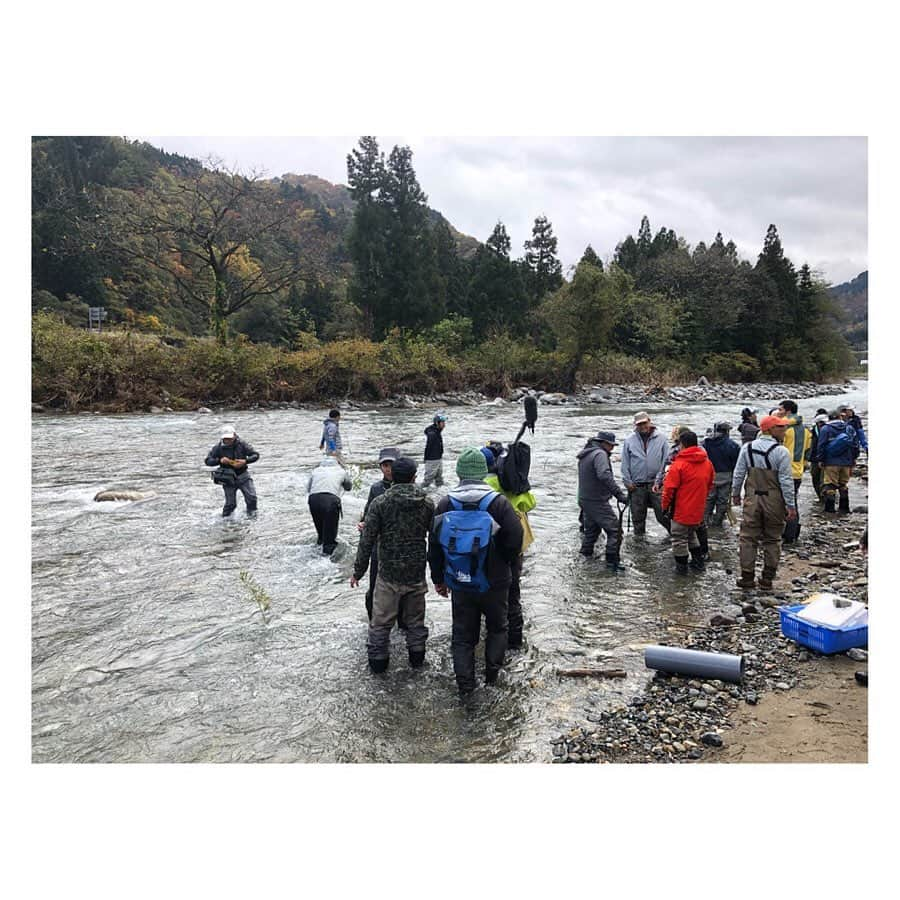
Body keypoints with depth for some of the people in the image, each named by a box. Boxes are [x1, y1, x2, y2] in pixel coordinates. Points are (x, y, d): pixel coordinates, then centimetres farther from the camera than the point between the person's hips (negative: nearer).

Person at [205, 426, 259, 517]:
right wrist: (219, 460, -24)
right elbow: (208, 461, -6)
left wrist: (245, 461, -24)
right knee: (230, 503, 1)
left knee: (251, 497, -10)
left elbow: (255, 455, -7)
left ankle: (251, 512, 18)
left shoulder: (242, 444, -8)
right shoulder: (218, 447, -8)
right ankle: (225, 515, 31)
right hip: (228, 478, -1)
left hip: (243, 476, 1)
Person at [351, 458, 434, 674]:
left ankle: (377, 659, 24)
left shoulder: (380, 503, -11)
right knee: (415, 619, 20)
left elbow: (367, 541, -9)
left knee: (381, 620, 12)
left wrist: (358, 571, -1)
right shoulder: (427, 504, -3)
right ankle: (417, 657, 32)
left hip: (388, 574, -2)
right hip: (417, 574, 3)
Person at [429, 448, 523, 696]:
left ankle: (465, 683, 15)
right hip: (494, 582, -2)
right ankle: (492, 672, 26)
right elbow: (515, 541, -15)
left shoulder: (445, 504, -5)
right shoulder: (498, 502, -16)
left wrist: (438, 578, 13)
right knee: (498, 627, 22)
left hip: (459, 584, 2)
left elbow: (434, 545, 1)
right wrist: (505, 563, 6)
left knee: (462, 634, 14)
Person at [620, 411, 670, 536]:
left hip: (656, 483, -1)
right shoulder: (629, 440, 1)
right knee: (638, 515, 11)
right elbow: (625, 463, 3)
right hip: (637, 486, 1)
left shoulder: (660, 438, 0)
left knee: (662, 513, 1)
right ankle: (638, 537, 25)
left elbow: (666, 460, 0)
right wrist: (627, 481, -1)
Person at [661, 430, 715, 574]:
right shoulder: (707, 463, 3)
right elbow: (710, 484, 15)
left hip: (682, 510, -7)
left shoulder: (679, 464, -18)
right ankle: (698, 562, 29)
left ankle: (681, 567, 14)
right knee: (691, 534, 25)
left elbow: (669, 488, -16)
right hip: (699, 510, 7)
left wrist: (665, 506, -4)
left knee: (679, 538, 7)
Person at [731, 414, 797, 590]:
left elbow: (738, 474, 5)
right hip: (774, 501, -2)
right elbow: (786, 481, -11)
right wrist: (791, 505, -5)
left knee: (748, 538, 7)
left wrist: (735, 494, 18)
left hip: (752, 499, 2)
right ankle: (767, 579, 14)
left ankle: (747, 577, 10)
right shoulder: (781, 452, -12)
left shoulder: (747, 448, 1)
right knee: (772, 539, 10)